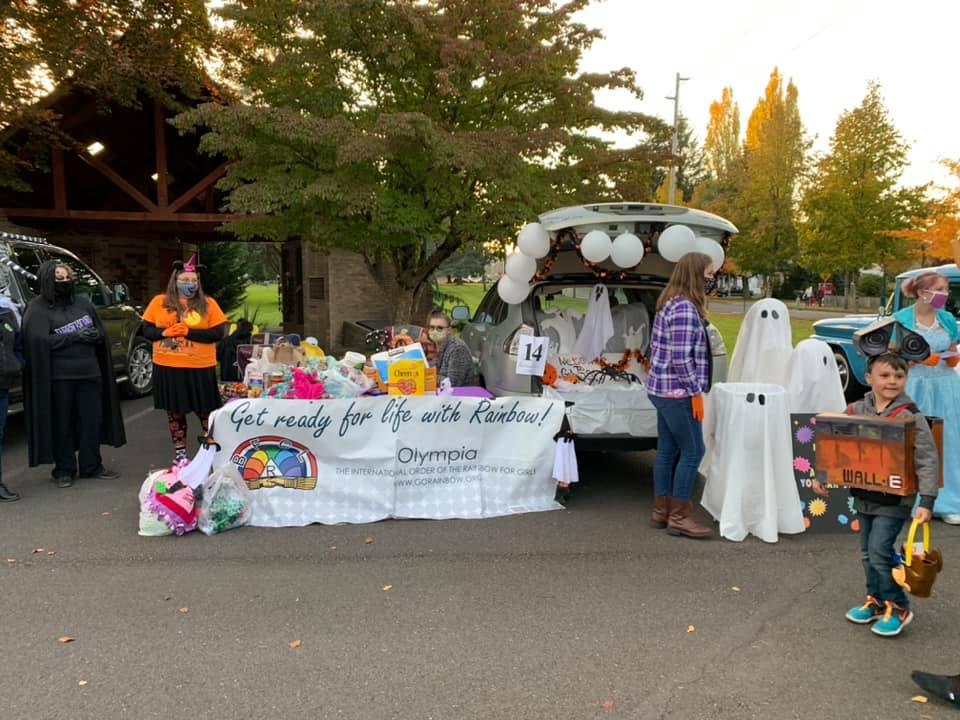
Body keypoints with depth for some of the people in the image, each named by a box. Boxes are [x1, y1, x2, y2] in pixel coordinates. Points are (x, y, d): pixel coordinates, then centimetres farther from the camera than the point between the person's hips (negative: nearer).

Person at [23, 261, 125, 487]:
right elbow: (40, 341, -13)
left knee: (92, 419, 6)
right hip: (59, 376, -4)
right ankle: (64, 470, 14)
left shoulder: (82, 303, 13)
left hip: (89, 372, 4)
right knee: (62, 423, 3)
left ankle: (91, 466, 18)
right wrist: (75, 336, -18)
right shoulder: (38, 309, -1)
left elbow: (102, 332, 16)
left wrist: (96, 335, -8)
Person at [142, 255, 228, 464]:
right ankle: (179, 453, 26)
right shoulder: (159, 302, 5)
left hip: (200, 368, -2)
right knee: (174, 412, 12)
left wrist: (189, 332, -16)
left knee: (206, 412, 3)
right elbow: (147, 330, 7)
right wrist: (163, 333, -13)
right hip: (167, 368, 3)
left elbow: (218, 333, -8)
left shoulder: (208, 304, -1)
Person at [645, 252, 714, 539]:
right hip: (677, 391, -10)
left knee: (667, 450, 14)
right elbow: (681, 358, -22)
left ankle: (660, 512, 22)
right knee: (692, 451, -2)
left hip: (663, 389, 10)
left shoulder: (670, 304, 14)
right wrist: (696, 393, -16)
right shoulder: (685, 308, -18)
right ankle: (679, 517, 4)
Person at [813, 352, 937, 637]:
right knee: (867, 553, 15)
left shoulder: (910, 415, -12)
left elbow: (927, 460, -13)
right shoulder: (857, 410, 1)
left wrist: (926, 500, -18)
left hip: (895, 499, -5)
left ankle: (897, 607, 13)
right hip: (864, 495, 5)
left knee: (879, 552, -7)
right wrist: (822, 477, 5)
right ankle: (876, 601, 32)